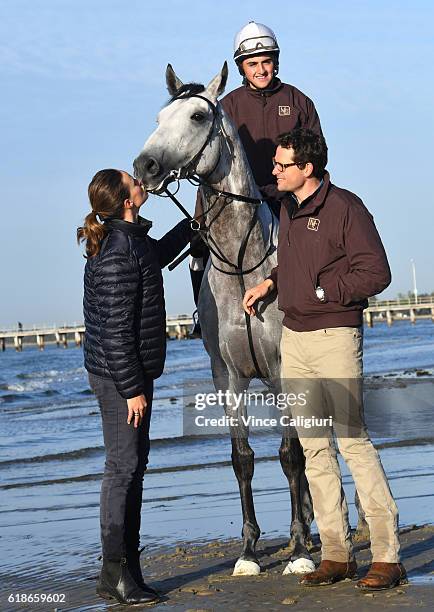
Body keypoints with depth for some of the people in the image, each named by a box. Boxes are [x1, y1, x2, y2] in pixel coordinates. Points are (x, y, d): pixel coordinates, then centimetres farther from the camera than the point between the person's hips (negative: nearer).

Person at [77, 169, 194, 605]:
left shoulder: (128, 240, 11)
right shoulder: (117, 254, -21)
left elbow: (156, 256, 36)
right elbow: (116, 330, -22)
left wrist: (192, 226, 42)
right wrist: (132, 388, -21)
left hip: (129, 372, 11)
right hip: (120, 376, -11)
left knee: (133, 465, 14)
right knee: (123, 467, -6)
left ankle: (126, 569, 21)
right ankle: (115, 573, 1)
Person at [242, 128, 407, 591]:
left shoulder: (345, 207, -11)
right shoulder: (287, 210, 12)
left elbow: (376, 273, -15)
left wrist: (322, 291, -14)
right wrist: (269, 283, 12)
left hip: (335, 337, -8)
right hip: (293, 337, 8)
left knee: (353, 441, -8)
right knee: (314, 449, 8)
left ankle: (387, 556, -3)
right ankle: (336, 554, 14)